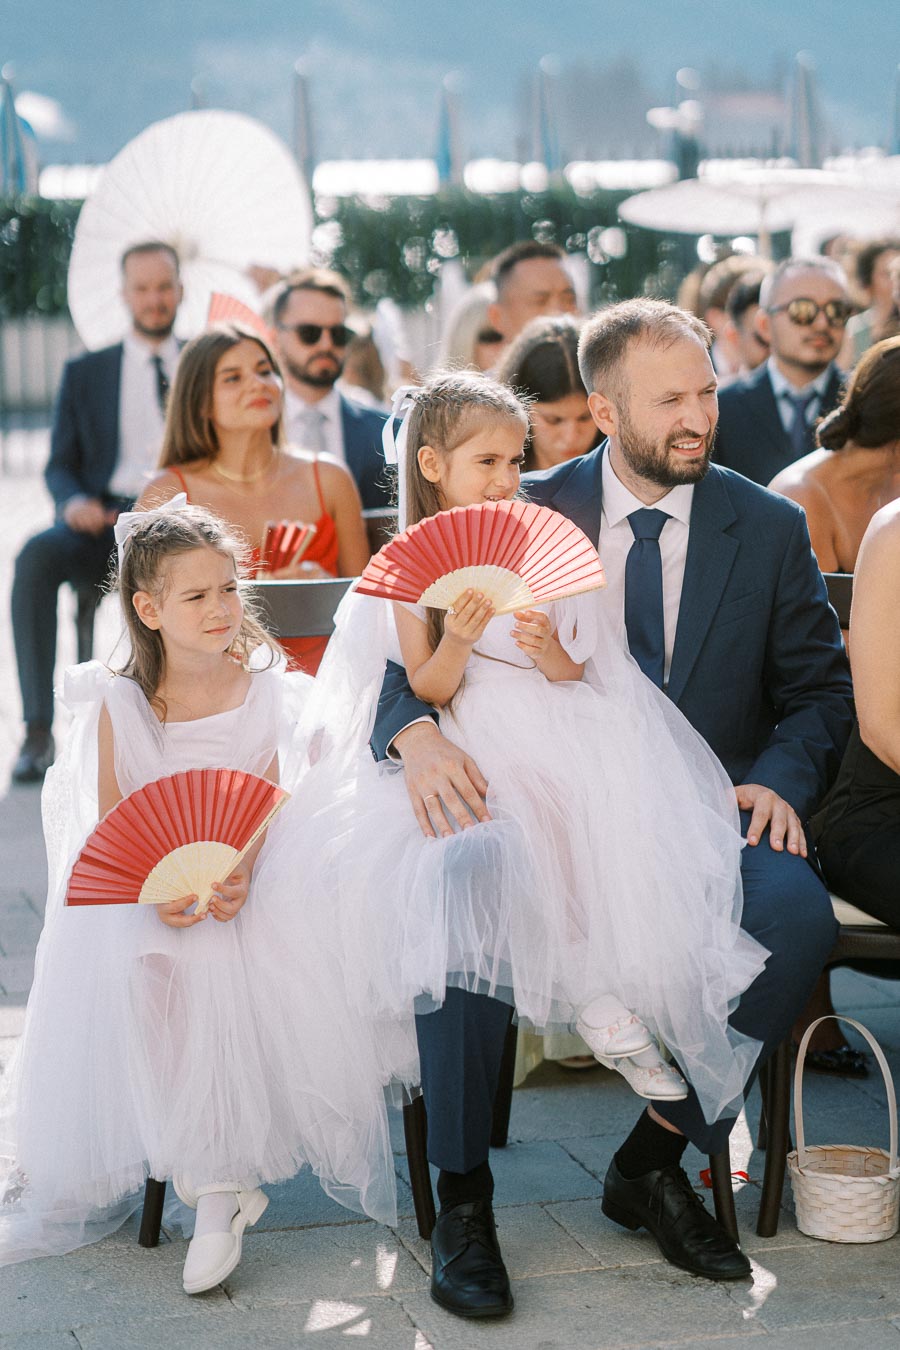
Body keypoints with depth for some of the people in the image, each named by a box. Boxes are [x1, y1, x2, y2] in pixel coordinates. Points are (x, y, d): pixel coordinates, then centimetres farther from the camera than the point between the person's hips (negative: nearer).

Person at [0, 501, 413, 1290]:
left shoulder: (261, 689, 1)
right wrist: (154, 890, -23)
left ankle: (219, 1179, -20)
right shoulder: (119, 703, -1)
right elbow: (111, 821, -4)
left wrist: (240, 875, -23)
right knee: (139, 977, -30)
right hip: (143, 890, 0)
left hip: (246, 879, 1)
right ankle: (217, 1179, -22)